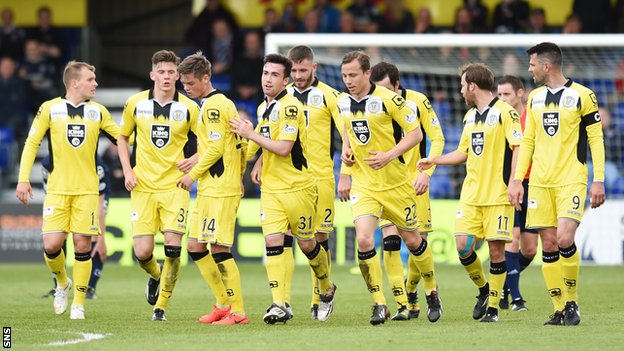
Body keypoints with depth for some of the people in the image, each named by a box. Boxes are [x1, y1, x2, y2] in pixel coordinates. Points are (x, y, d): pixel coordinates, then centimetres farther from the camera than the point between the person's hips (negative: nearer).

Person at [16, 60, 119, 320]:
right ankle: (62, 283, 21)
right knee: (52, 245, -9)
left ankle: (79, 303, 6)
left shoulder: (98, 111, 7)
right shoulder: (50, 109, 1)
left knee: (83, 245, -5)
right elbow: (31, 143, 4)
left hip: (87, 190, 1)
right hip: (57, 190, -1)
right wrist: (23, 179, -3)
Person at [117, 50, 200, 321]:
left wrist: (194, 159, -11)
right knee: (142, 253, -6)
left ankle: (161, 306, 6)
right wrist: (127, 171, 3)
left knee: (172, 248, -11)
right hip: (142, 187, 1)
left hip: (175, 185, -1)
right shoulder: (135, 103, 2)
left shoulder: (189, 108, -2)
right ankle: (155, 276, 31)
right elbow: (123, 137, 16)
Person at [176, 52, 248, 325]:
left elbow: (216, 148, -18)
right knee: (195, 247, 11)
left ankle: (237, 312, -7)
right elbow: (239, 146, 20)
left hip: (219, 190, -10)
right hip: (209, 190, 10)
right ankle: (224, 303, 17)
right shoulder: (223, 103, 18)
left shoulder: (213, 104, -12)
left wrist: (193, 174, -10)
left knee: (219, 249, -10)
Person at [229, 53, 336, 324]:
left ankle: (326, 290, 31)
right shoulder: (263, 108, 12)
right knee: (273, 241, -9)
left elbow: (283, 148, -23)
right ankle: (279, 305, -13)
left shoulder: (290, 107, -15)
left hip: (297, 187, -7)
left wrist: (251, 134, -16)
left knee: (306, 244, 5)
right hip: (270, 188, 7)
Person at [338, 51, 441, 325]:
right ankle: (379, 305, -7)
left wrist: (390, 155, -22)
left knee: (411, 239, 10)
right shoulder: (342, 102, 1)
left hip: (395, 183, -3)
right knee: (364, 240, -17)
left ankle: (432, 292, 35)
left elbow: (415, 133, -10)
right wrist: (345, 149, 4)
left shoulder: (389, 99, -15)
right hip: (363, 186, 3)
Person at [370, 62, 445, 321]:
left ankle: (411, 292, 25)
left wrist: (426, 172, -13)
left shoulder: (417, 102, -9)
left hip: (413, 180, -1)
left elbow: (437, 138, -3)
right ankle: (403, 306, -9)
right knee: (390, 240, -12)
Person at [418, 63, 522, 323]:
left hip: (498, 194, -6)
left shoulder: (505, 112, -7)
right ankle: (483, 289, 19)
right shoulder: (470, 116, 16)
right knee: (463, 245, -5)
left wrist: (514, 182, -19)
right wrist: (433, 161, 23)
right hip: (471, 194, 6)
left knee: (496, 250, -4)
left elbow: (518, 148, -11)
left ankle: (493, 307, 6)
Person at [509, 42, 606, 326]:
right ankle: (560, 309, 7)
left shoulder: (582, 96, -4)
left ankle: (572, 303, -1)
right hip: (540, 182, 5)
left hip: (571, 180, -5)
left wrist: (598, 180, -8)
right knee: (548, 245, 0)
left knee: (564, 239, -18)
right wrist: (517, 179, 11)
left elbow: (596, 139, -3)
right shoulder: (535, 98, 13)